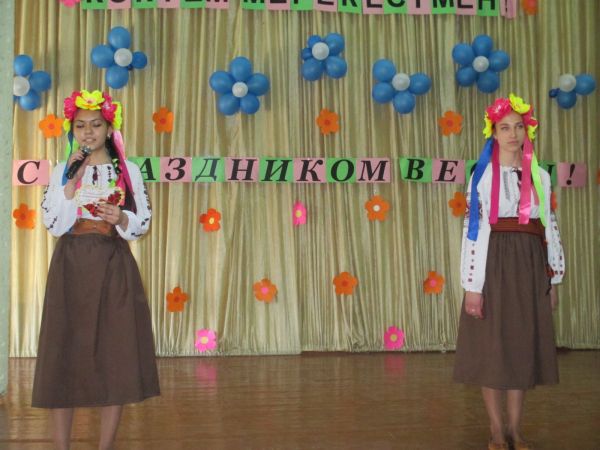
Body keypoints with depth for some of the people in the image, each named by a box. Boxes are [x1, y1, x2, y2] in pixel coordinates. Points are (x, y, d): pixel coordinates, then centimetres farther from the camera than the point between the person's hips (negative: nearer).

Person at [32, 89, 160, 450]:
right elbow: (53, 224, -2)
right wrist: (71, 182, -9)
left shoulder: (128, 170, 5)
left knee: (116, 354, -1)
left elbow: (144, 221, 4)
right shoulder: (62, 171, 7)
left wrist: (121, 218, -16)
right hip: (71, 268, 1)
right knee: (65, 353, 0)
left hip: (114, 267, 0)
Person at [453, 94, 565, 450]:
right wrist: (472, 285, -13)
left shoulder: (540, 176, 9)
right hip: (494, 266, -3)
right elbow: (473, 230, -8)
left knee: (523, 347, 7)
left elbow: (549, 227, 12)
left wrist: (553, 280, 9)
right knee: (491, 348, 1)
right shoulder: (482, 175, -2)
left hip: (530, 268, 4)